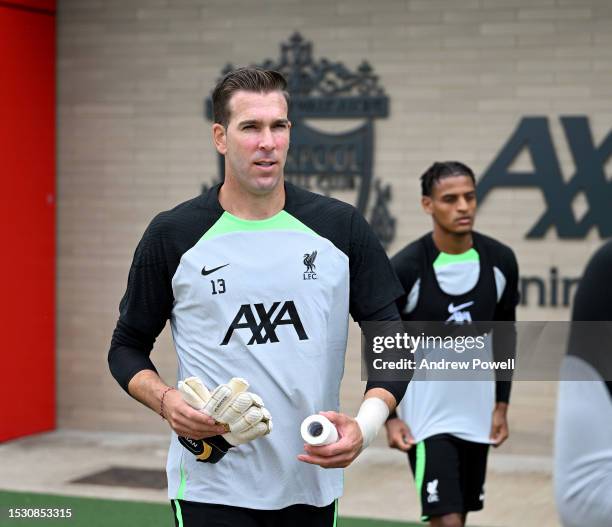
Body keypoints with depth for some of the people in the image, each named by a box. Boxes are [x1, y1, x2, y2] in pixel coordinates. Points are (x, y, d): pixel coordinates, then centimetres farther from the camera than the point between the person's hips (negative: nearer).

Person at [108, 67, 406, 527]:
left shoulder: (341, 226, 1)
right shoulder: (172, 235, -1)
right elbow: (127, 346, 8)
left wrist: (366, 425, -13)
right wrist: (165, 400, -12)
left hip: (313, 484, 2)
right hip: (212, 487, -2)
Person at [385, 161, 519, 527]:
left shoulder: (500, 260, -3)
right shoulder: (405, 269, -16)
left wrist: (501, 405, 9)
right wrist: (389, 416, -13)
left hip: (477, 413, 5)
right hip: (427, 416, -5)